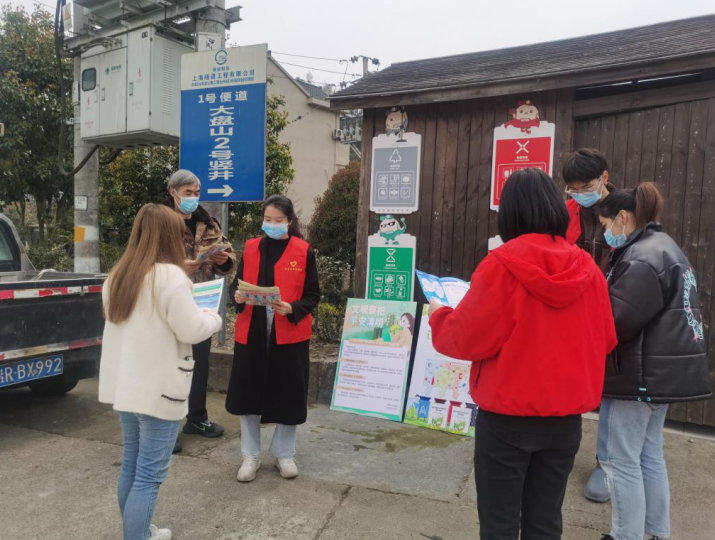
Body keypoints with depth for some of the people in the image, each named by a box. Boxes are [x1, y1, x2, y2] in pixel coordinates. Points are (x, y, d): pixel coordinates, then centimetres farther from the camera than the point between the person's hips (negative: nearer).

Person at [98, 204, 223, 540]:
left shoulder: (118, 275, 8)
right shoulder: (170, 275, -18)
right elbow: (191, 330, -17)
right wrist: (215, 319, 1)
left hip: (126, 383, 9)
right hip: (157, 387, -9)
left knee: (132, 465, 20)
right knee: (150, 475, 1)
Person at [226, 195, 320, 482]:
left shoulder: (304, 252, -3)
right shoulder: (250, 248, 6)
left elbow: (313, 295, -3)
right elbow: (237, 284, 11)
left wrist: (292, 309, -21)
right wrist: (237, 297, -12)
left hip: (290, 335, -2)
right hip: (251, 333, 3)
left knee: (287, 395, 7)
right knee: (249, 393, 7)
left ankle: (284, 454, 28)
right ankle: (251, 455, 26)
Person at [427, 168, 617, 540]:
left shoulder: (503, 263, -16)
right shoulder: (587, 268, -2)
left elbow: (467, 338, -14)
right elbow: (605, 341, 8)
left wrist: (438, 316, 6)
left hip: (508, 415, -4)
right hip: (566, 416, 5)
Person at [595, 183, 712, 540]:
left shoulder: (642, 258, -20)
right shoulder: (664, 247, 15)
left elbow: (616, 319, -25)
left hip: (638, 374, -10)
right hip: (661, 372, 11)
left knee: (619, 459, 1)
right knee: (649, 456, 19)